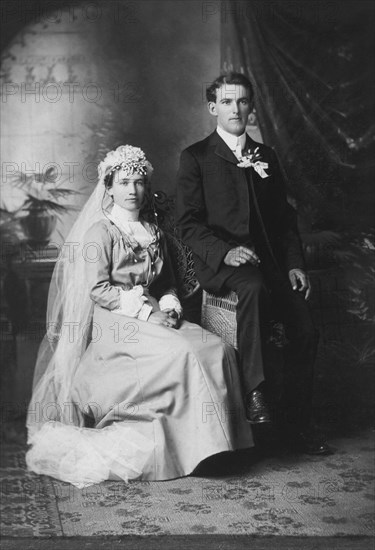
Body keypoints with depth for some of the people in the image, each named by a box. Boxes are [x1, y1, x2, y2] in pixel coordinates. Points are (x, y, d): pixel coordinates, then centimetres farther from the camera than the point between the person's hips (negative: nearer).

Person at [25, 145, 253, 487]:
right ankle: (191, 445, -20)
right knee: (183, 352, -30)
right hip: (114, 323, -6)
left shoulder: (154, 232, 19)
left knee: (216, 350, -18)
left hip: (153, 315, 6)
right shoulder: (100, 230, -2)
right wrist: (146, 312, -16)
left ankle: (222, 434, -12)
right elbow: (98, 290, -10)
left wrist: (170, 305, -1)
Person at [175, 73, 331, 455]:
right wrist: (225, 251, -20)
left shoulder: (265, 156, 20)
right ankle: (253, 394, -33)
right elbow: (188, 222, -3)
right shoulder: (195, 158, 6)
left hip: (269, 260, 5)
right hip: (220, 263, -4)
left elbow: (284, 217, 20)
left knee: (305, 327, -14)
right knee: (253, 287, -38)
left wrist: (294, 264, 5)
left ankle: (296, 422, 1)